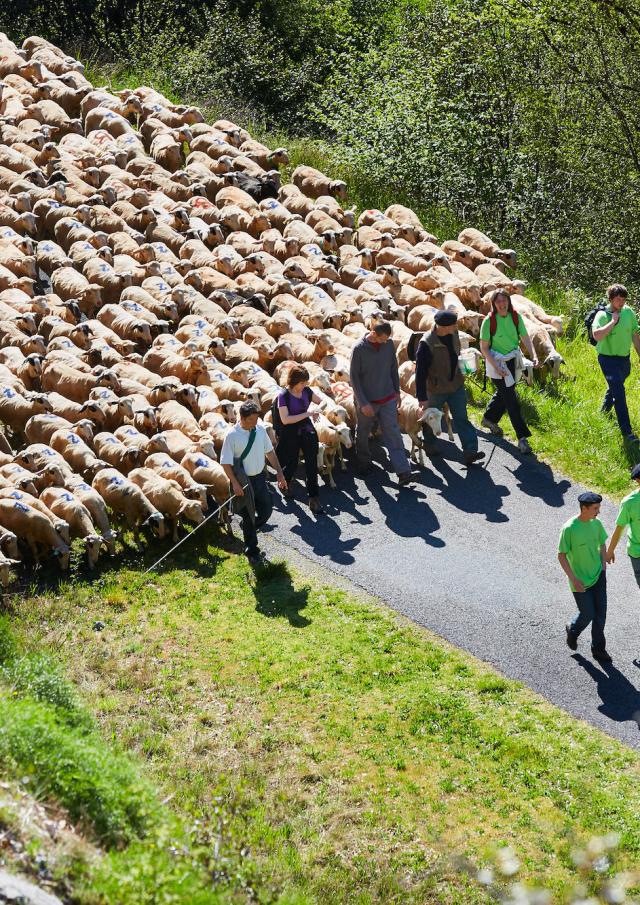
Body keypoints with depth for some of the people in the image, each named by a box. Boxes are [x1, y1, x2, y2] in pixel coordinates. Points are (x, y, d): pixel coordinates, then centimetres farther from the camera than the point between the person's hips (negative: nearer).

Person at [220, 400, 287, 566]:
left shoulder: (260, 429, -3)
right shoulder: (232, 435, -18)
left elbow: (270, 452, 8)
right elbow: (226, 463, -15)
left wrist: (279, 473, 7)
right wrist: (235, 484, -21)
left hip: (259, 477, 5)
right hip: (243, 482, -5)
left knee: (266, 511, 10)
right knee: (248, 517, 6)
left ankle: (248, 531, 39)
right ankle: (252, 552, 21)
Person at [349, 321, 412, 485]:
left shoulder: (389, 345, -3)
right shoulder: (359, 348, -15)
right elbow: (354, 376, -12)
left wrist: (397, 391, 14)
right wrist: (363, 403, -14)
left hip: (388, 399, 2)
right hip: (366, 401, -2)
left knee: (393, 435, -4)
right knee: (363, 434, 14)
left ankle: (403, 471, -10)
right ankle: (364, 463, 36)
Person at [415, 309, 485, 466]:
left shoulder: (453, 334, -8)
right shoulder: (427, 344, -29)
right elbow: (420, 372, -25)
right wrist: (422, 398, -25)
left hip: (456, 385, 5)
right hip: (436, 388, -5)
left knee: (461, 418, 0)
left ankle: (470, 451, -5)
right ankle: (430, 446, 39)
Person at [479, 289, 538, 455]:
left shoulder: (516, 317, -4)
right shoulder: (489, 321, -17)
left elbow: (525, 338, -4)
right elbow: (484, 348, -13)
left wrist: (533, 356, -19)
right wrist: (496, 367, -21)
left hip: (512, 361, 6)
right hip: (496, 362, -6)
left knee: (503, 393, 21)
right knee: (511, 399, -8)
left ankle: (489, 419, 47)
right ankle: (522, 437, -7)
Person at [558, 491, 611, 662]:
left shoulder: (596, 524, -4)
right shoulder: (569, 529, -21)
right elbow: (561, 556, -16)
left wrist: (603, 566, 4)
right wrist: (574, 580, -19)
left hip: (598, 576, 5)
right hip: (580, 581, -5)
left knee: (600, 613, 6)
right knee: (587, 614, 4)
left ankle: (598, 649, 21)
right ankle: (573, 630, 36)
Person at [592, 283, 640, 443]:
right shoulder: (602, 315, -17)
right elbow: (597, 335, -33)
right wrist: (613, 321, -28)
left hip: (624, 358, 6)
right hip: (608, 358, -6)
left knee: (614, 388, 25)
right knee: (619, 393, -14)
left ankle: (604, 413, 50)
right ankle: (626, 431, -14)